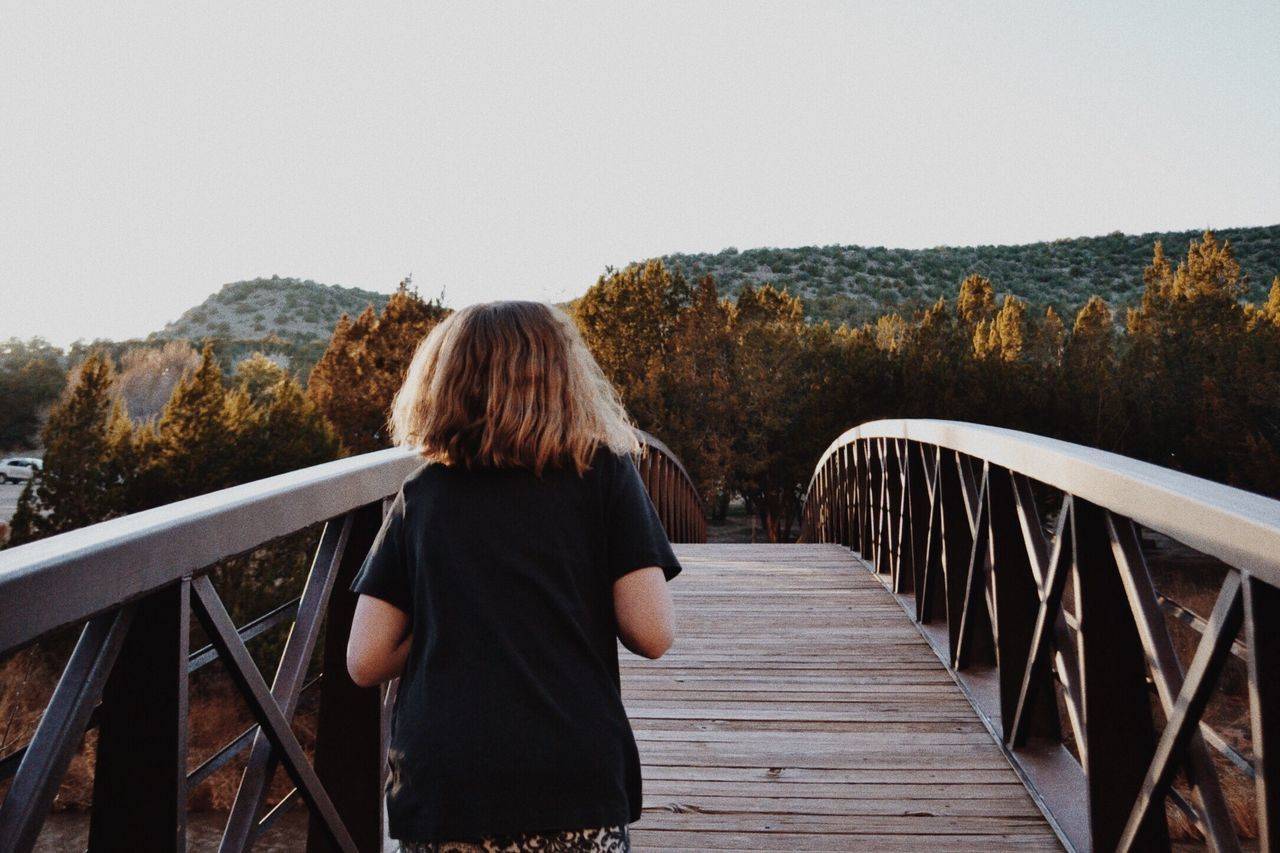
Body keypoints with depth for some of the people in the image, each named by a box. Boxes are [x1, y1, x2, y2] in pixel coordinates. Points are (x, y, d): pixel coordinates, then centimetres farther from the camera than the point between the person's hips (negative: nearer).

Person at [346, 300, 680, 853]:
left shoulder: (421, 496, 4)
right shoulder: (604, 472, -1)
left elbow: (366, 662, 3)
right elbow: (651, 634, -7)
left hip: (438, 790, 2)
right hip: (575, 784, -2)